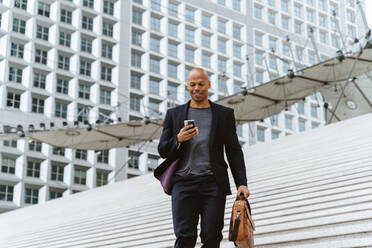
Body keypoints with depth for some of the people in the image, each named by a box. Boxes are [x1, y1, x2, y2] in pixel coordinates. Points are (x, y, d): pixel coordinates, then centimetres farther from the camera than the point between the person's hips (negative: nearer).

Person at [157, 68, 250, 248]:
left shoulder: (224, 114, 14)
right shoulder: (174, 114, 15)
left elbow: (234, 152, 12)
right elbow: (162, 150, 13)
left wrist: (241, 183, 0)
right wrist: (178, 140, -9)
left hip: (213, 184, 0)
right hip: (183, 183, 0)